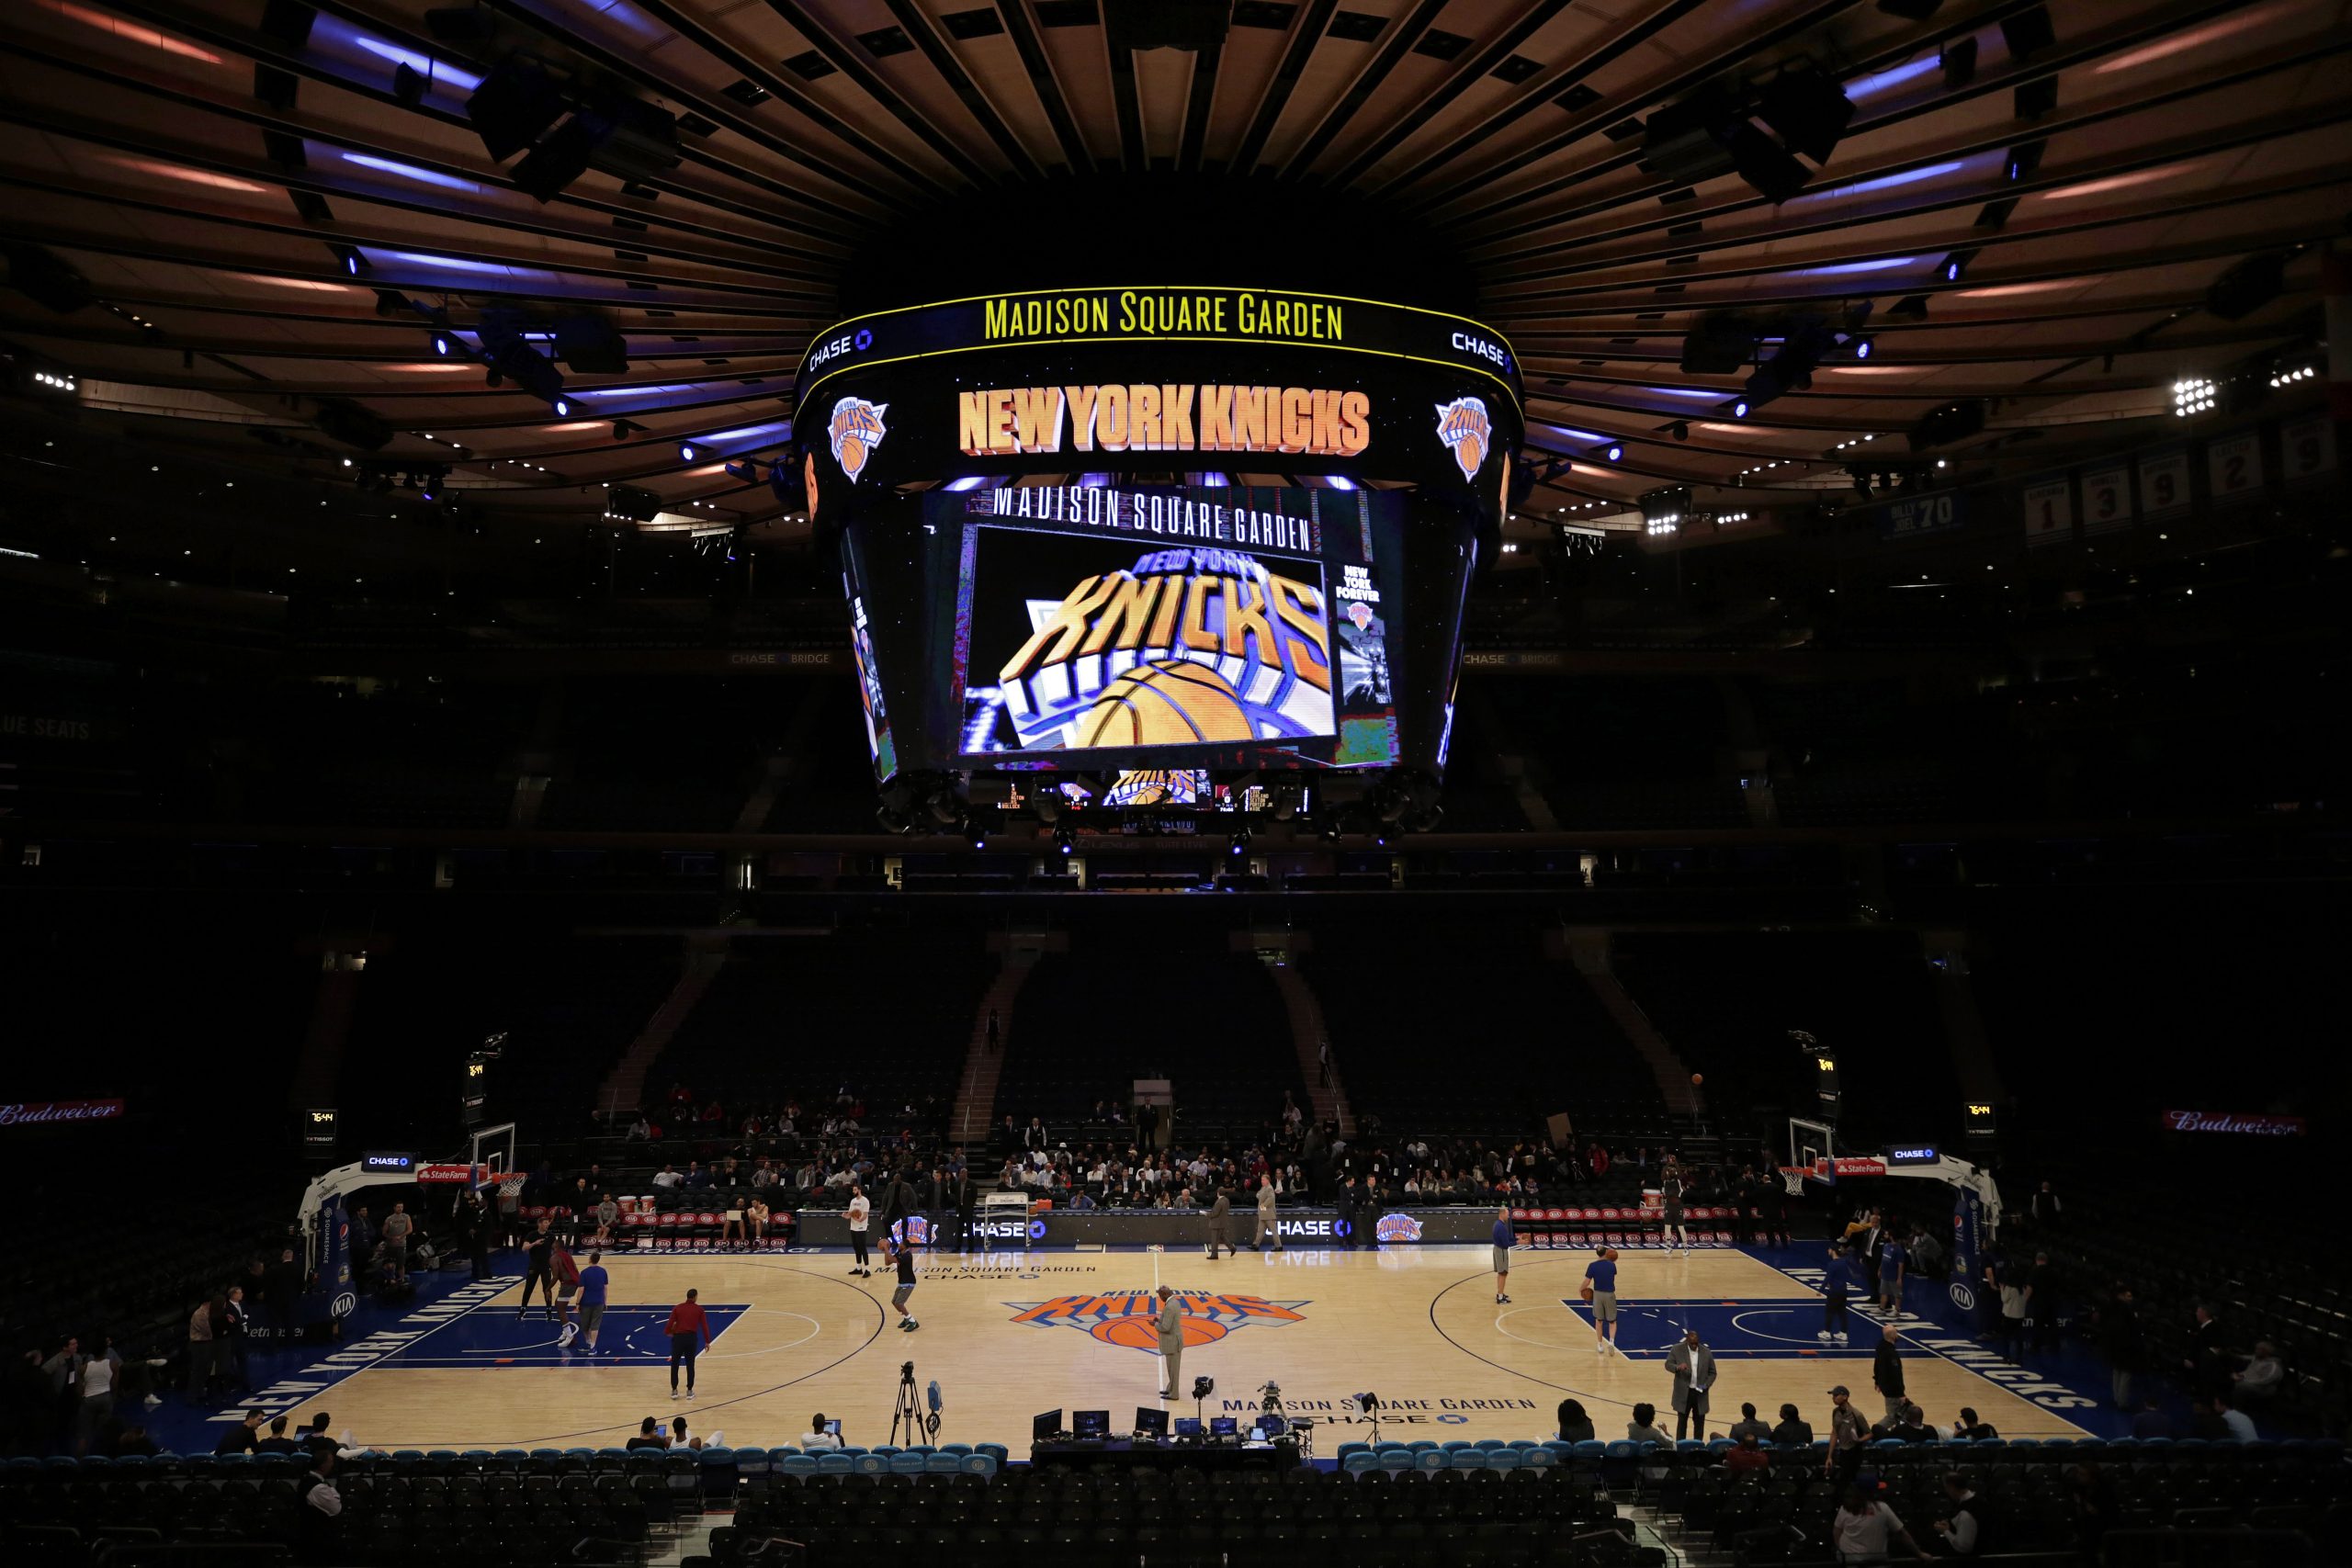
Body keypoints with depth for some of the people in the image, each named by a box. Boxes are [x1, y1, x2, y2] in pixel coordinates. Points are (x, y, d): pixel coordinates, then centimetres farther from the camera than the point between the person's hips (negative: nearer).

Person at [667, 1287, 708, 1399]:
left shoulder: (677, 1308, 1)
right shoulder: (699, 1309, 1)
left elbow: (670, 1323, -5)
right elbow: (704, 1325, -1)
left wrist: (667, 1332, 18)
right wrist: (707, 1341, 7)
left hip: (678, 1337, 0)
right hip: (692, 1338, 0)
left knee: (674, 1365, 14)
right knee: (690, 1365, 12)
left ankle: (674, 1391, 15)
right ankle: (689, 1391, 14)